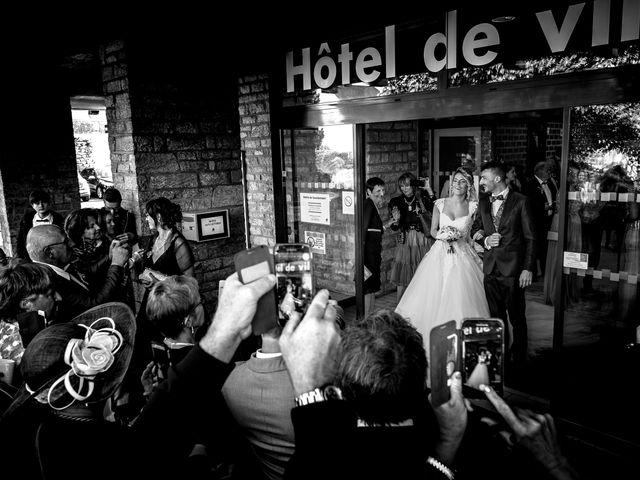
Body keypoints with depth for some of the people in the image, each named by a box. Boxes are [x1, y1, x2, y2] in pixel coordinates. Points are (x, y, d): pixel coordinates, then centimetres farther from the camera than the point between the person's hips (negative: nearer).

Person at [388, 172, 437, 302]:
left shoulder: (423, 199, -5)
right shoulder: (396, 202, 2)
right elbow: (395, 228, 6)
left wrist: (430, 191, -21)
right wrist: (396, 220, -16)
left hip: (423, 242, -2)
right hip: (405, 242, 2)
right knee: (402, 278, 3)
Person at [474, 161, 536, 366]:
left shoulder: (521, 201, -6)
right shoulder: (483, 202, 10)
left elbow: (530, 238, -6)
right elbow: (477, 230, 18)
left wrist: (528, 268, -11)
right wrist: (485, 240, -5)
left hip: (513, 269, -5)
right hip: (490, 268, 5)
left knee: (516, 316, 6)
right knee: (495, 316, 12)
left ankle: (519, 358, 21)